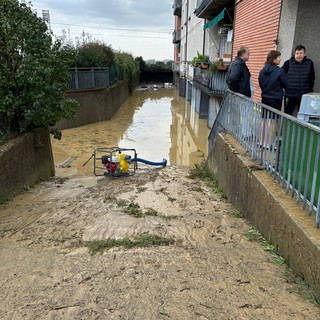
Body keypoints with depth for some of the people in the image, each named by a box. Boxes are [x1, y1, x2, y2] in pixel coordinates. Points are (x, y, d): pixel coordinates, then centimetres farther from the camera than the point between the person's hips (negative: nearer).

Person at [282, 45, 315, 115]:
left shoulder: (309, 63, 4)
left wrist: (310, 90, 9)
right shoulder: (288, 63, -1)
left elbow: (312, 79, 10)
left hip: (304, 96, 2)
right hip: (290, 95, -1)